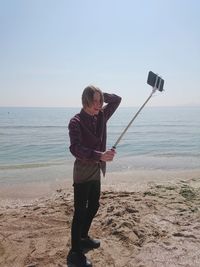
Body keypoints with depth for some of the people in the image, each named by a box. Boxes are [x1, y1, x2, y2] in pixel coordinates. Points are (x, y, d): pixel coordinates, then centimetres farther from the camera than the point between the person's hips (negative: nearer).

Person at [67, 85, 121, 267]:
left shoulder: (101, 117, 3)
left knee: (94, 206, 20)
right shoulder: (76, 122, -17)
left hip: (96, 171, 8)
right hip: (83, 172, -7)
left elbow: (117, 100, 11)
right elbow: (75, 148, -29)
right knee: (80, 211, -1)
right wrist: (100, 155, -41)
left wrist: (102, 95, -5)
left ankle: (84, 238, 41)